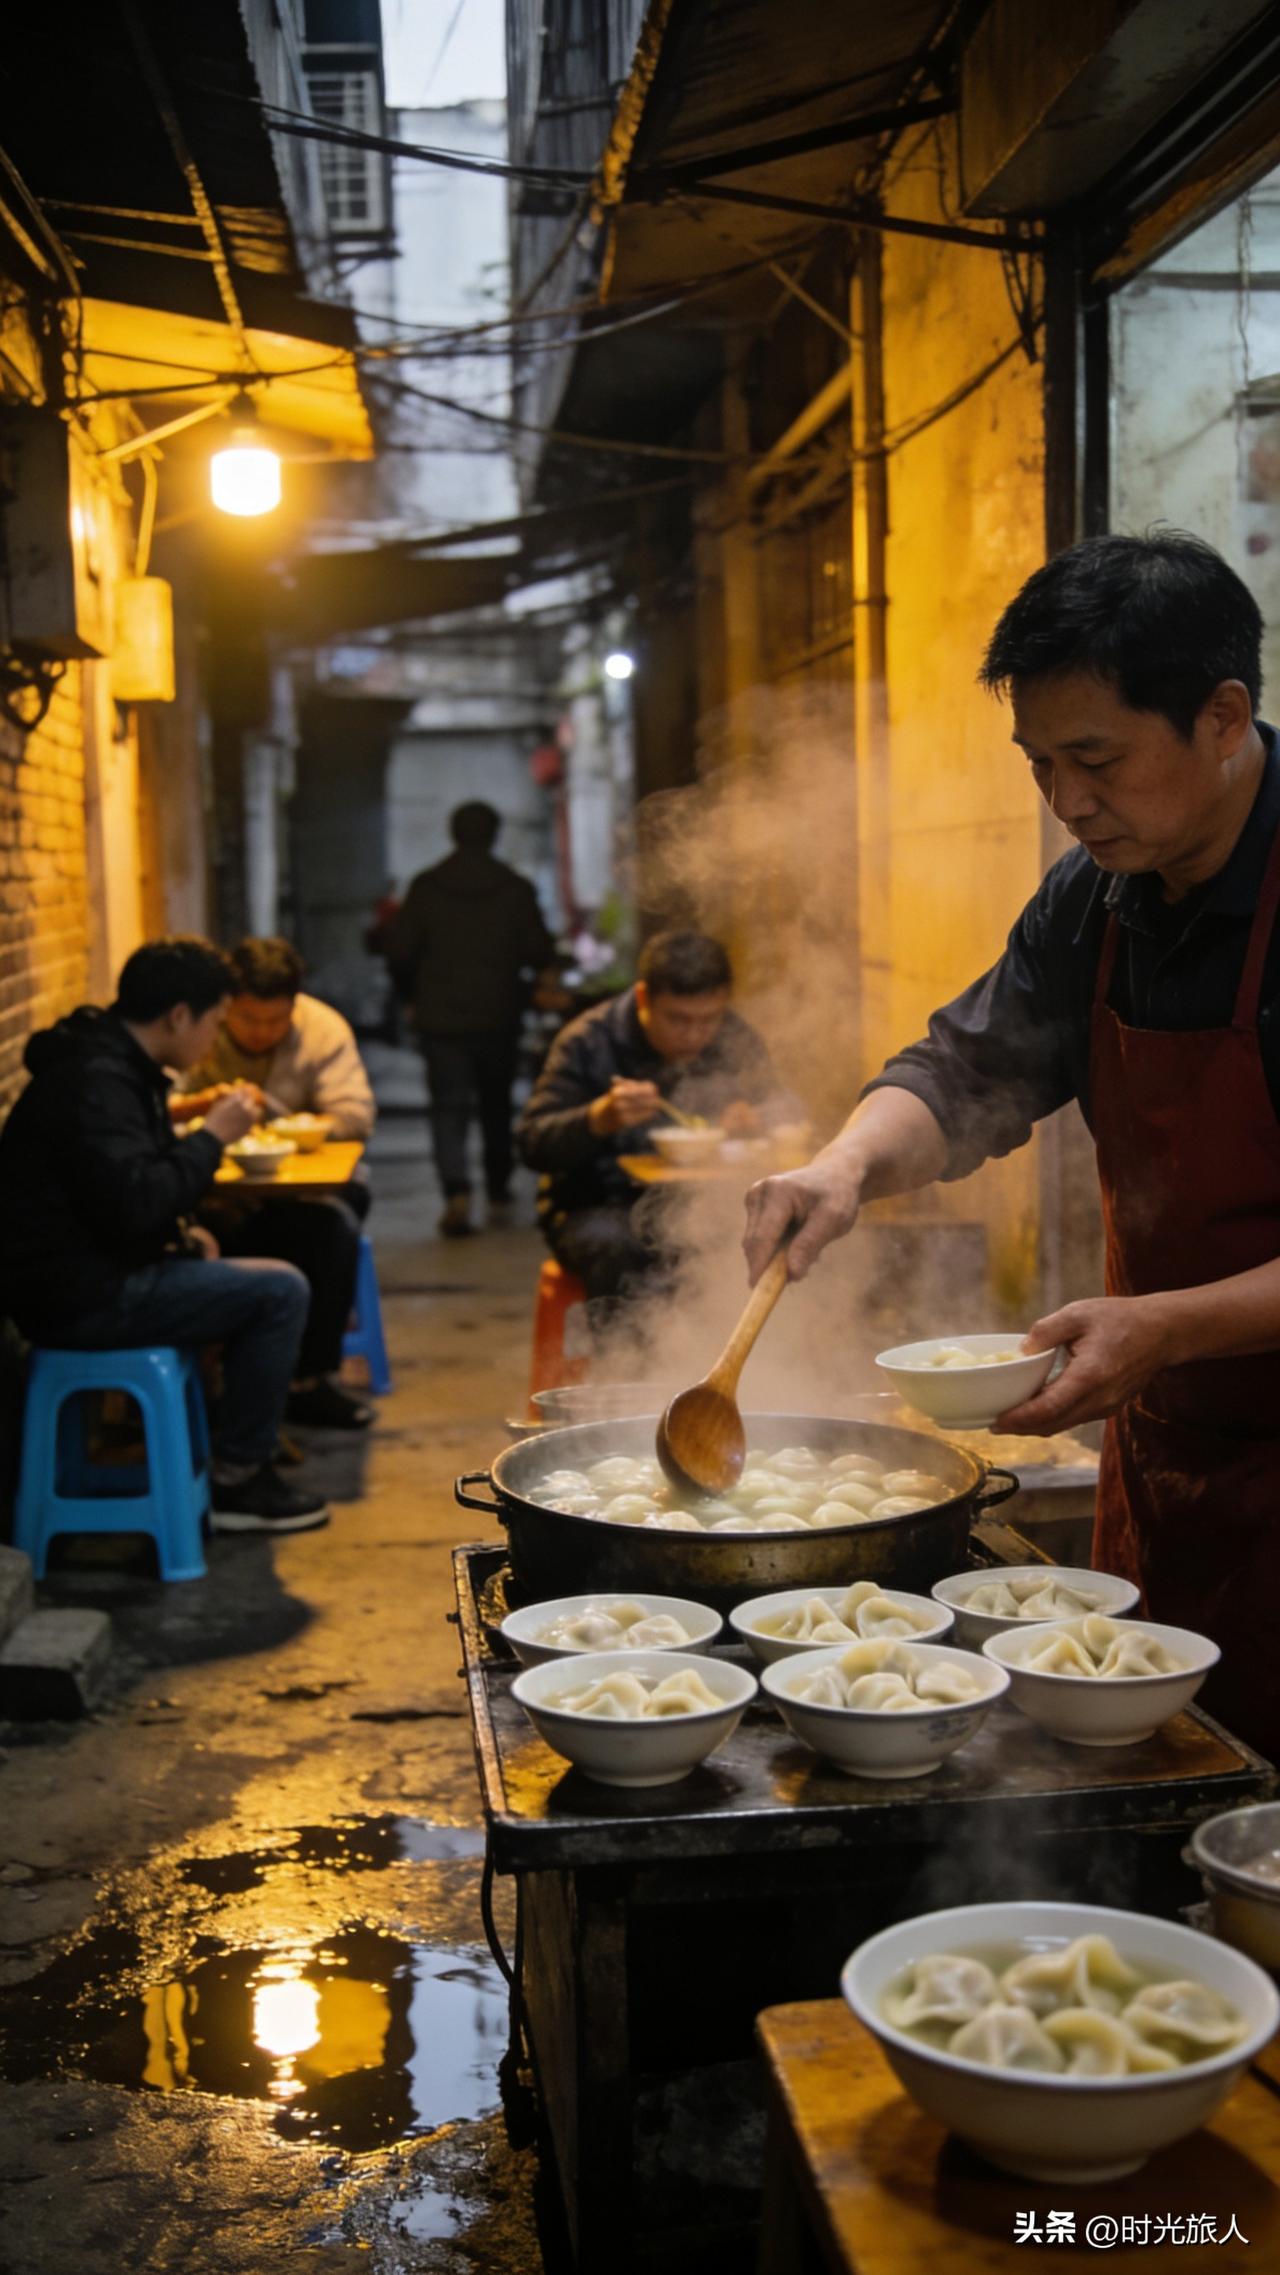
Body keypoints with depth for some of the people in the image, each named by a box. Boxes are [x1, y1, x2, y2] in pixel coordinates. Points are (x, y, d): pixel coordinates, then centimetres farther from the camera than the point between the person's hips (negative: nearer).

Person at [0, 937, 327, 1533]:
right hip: (80, 1296, -11)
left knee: (266, 1284, 16)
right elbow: (133, 1204, -30)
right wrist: (213, 1136, -18)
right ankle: (238, 1480, -2)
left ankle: (246, 1446, 19)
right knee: (280, 1292, -12)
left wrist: (179, 1231, 5)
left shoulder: (113, 1063, 12)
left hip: (93, 1273, 11)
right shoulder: (95, 1082, -21)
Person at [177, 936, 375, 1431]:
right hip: (214, 1192, -1)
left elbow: (354, 1114, -11)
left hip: (301, 1186, 1)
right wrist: (200, 1105, -33)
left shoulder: (323, 1028, -1)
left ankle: (311, 1380, -16)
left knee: (335, 1226, -31)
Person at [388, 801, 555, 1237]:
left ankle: (457, 1193, -22)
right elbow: (540, 953, -5)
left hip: (440, 1017, -1)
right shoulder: (516, 889, -4)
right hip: (498, 1017, 1)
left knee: (448, 1107, -2)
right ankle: (498, 1189, 31)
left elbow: (400, 951, -4)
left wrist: (413, 995, 13)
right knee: (496, 1103, 19)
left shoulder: (425, 886, -3)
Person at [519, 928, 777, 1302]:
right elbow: (533, 1143, -11)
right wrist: (600, 1118, -31)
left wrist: (754, 1123, -11)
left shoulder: (737, 1041, 5)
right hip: (598, 1210, -3)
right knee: (615, 1250, -38)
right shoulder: (589, 1042, -7)